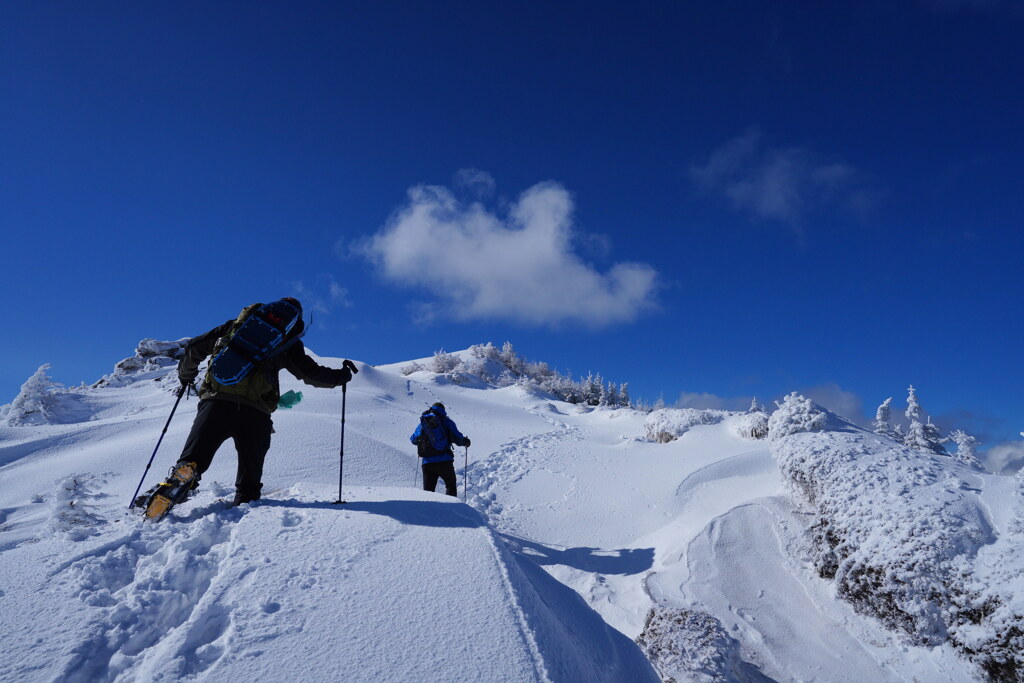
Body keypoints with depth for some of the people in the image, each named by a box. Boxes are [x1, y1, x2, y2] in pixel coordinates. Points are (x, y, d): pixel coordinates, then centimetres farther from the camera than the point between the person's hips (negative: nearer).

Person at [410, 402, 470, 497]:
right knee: (450, 485, 16)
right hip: (444, 461, -2)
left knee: (428, 489, 11)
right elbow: (457, 438, -2)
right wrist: (465, 441, 19)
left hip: (427, 463, 3)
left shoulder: (422, 423, 12)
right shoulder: (446, 421, 2)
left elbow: (413, 439, 22)